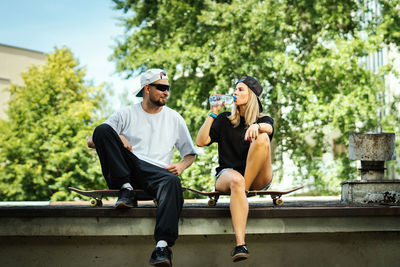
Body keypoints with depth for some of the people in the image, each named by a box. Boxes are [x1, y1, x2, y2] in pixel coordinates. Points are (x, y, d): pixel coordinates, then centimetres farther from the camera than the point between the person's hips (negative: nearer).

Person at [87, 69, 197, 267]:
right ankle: (126, 189, -21)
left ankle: (162, 246, -51)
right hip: (124, 172, 0)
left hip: (156, 173, 0)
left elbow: (191, 154, 23)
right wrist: (117, 138, -11)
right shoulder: (126, 114, 15)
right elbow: (91, 142, 9)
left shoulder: (174, 119, 21)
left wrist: (181, 166, -1)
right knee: (103, 129, -21)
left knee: (172, 182, -38)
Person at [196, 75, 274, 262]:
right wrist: (213, 114, 2)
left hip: (258, 179, 0)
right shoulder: (225, 120, 18)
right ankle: (240, 245, -52)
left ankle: (244, 188, -25)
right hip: (227, 173, 0)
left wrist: (256, 126, -37)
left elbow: (268, 128, -14)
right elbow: (201, 142, 4)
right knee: (236, 180, -39)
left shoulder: (263, 120, 15)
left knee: (262, 138, -25)